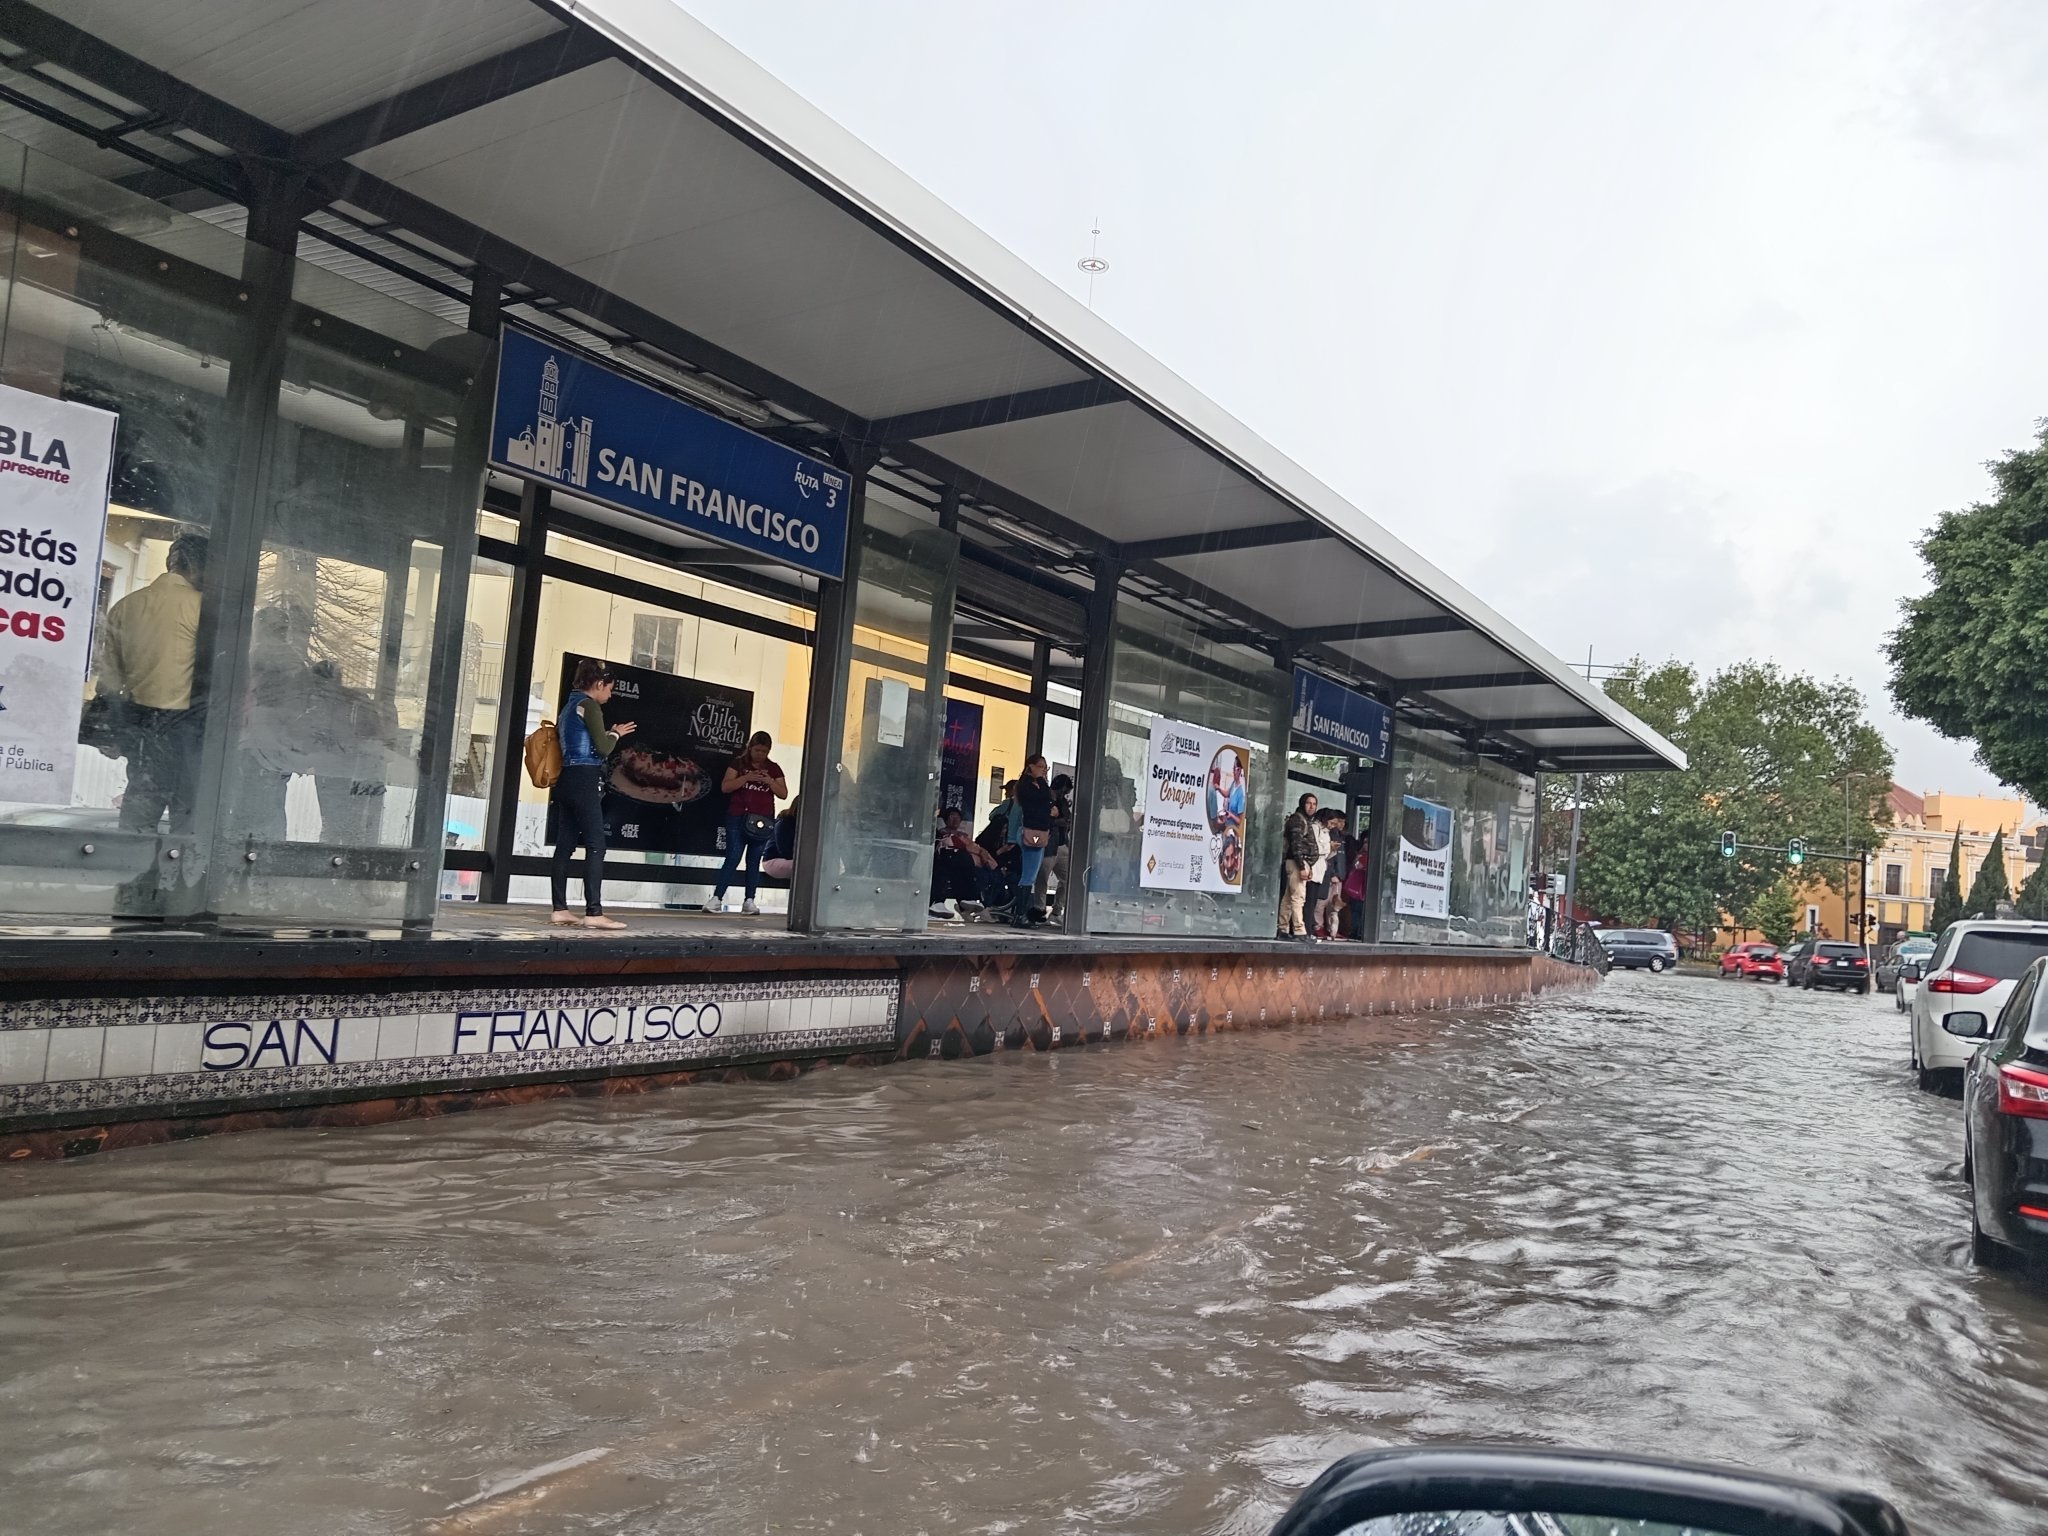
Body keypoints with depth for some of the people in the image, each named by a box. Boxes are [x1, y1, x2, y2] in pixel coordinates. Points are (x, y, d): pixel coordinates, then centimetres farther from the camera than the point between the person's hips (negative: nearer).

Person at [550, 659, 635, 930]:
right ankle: (594, 913, -14)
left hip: (567, 780, 9)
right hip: (585, 781, -9)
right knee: (596, 846, -10)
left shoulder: (569, 706, 20)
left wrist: (609, 734, 19)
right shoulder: (589, 705, -7)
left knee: (565, 845, 6)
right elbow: (603, 748, -12)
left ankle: (560, 910, 6)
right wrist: (616, 733, 6)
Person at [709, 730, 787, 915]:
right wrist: (746, 778, -17)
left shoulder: (773, 768, 9)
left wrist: (770, 781, -11)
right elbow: (725, 787, -6)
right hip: (737, 818, -2)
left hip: (762, 821, 2)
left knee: (754, 861, 4)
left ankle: (749, 901, 6)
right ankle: (716, 898, -6)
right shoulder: (738, 763, 4)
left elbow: (783, 793, 6)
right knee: (732, 858, -7)